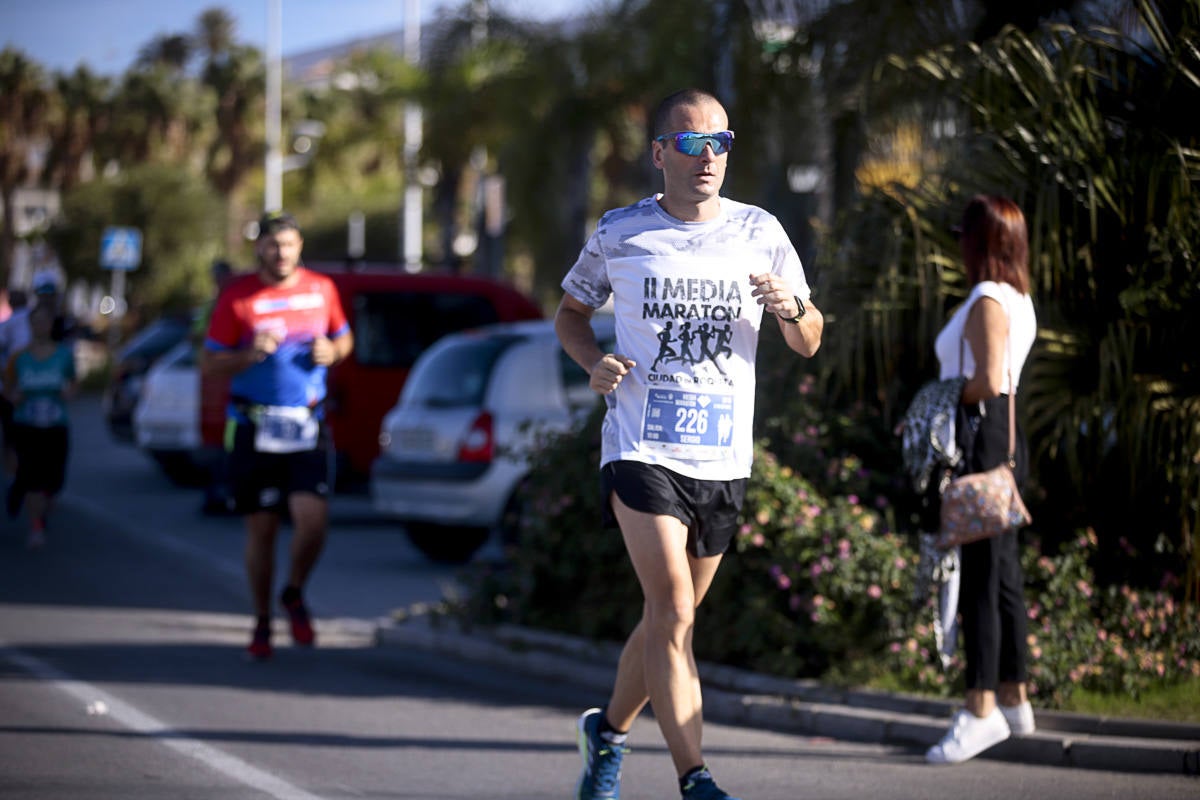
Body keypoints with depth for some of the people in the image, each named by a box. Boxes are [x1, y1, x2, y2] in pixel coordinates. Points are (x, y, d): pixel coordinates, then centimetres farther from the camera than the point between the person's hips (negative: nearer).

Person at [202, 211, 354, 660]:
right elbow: (211, 361, 0)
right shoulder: (238, 296, -2)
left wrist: (332, 352, -2)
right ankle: (262, 623, 19)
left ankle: (294, 595, 14)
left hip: (307, 426, 1)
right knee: (261, 528, 4)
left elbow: (344, 338, 21)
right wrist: (250, 355, -18)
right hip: (254, 429, -1)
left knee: (313, 520, -14)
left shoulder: (321, 289, 7)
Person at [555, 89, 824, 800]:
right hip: (641, 451, -3)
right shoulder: (620, 234, 0)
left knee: (670, 619, 14)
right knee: (673, 614, -18)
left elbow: (810, 345, 9)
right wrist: (594, 361, -7)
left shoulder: (760, 233, 5)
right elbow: (571, 312, 15)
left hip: (724, 458, 4)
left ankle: (609, 730, 39)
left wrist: (792, 308, -14)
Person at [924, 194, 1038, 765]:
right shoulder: (1020, 300, 16)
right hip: (1006, 438, 10)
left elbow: (987, 382, -23)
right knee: (1001, 572, 14)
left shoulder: (987, 302, -14)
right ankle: (1014, 698, 20)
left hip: (980, 439, -10)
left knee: (979, 573, -11)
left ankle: (981, 709, -12)